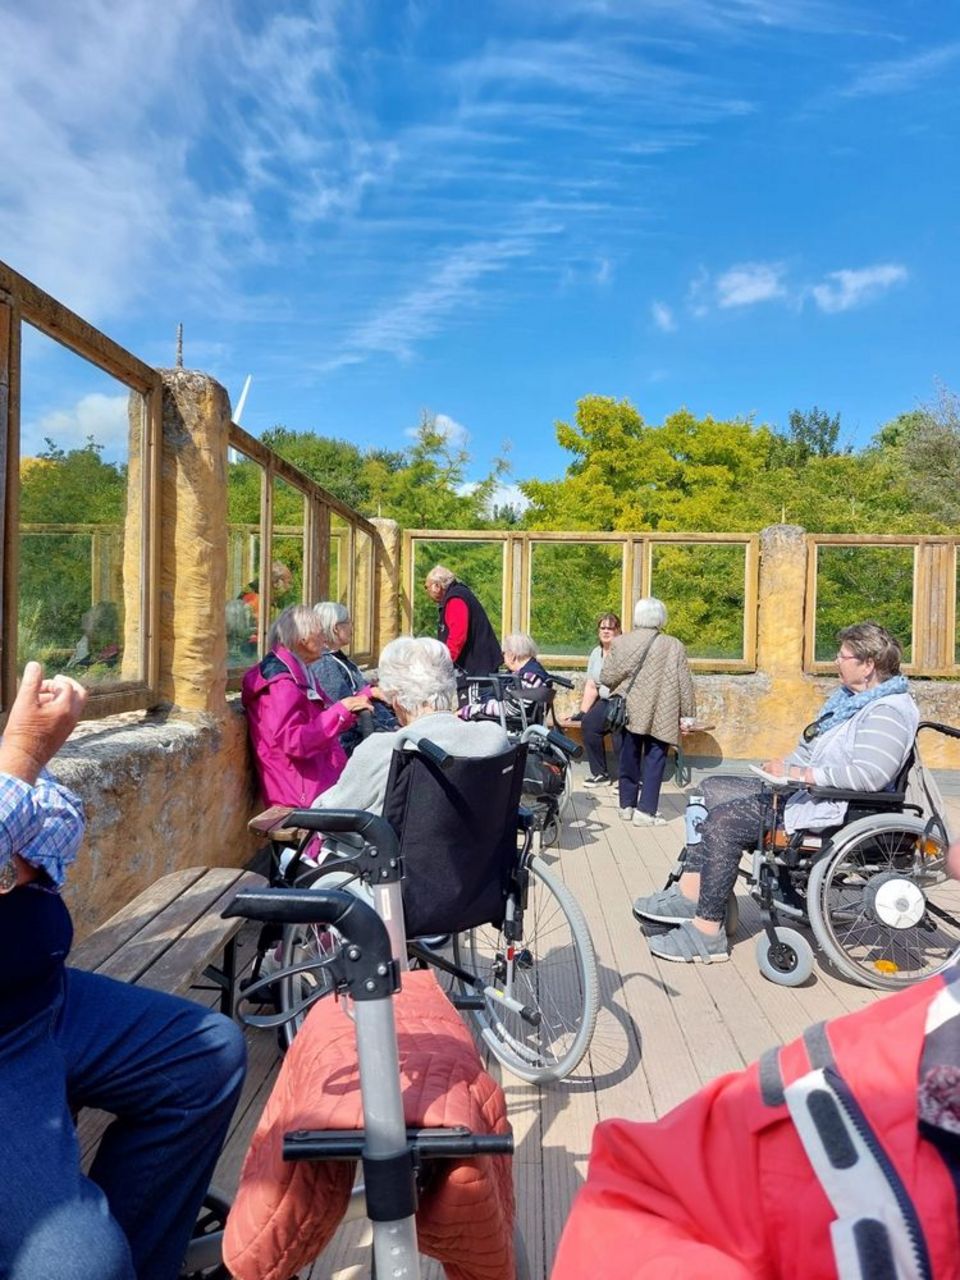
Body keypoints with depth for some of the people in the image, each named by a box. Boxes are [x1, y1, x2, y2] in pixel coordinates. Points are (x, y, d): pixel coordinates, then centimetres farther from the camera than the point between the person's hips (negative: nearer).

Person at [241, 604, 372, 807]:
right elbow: (294, 742, -25)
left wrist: (364, 697, 27)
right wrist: (342, 709, -25)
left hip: (324, 781, 10)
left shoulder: (299, 674, 17)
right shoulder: (280, 683, -15)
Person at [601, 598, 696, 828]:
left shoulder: (620, 642, -2)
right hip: (660, 716, -3)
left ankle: (627, 805, 24)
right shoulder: (673, 646, -7)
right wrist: (687, 714, 3)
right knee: (654, 761, 4)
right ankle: (645, 811, 1)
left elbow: (606, 678, 1)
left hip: (629, 713, 3)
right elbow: (684, 684, -5)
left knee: (629, 760, 15)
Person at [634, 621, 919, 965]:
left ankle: (707, 931, -14)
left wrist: (801, 774, -25)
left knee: (724, 821, -22)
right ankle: (690, 895, 2)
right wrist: (786, 767, 5)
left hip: (828, 808, -11)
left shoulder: (890, 711, -17)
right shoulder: (852, 696, 16)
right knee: (711, 791, 6)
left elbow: (871, 774, -30)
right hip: (799, 790, 12)